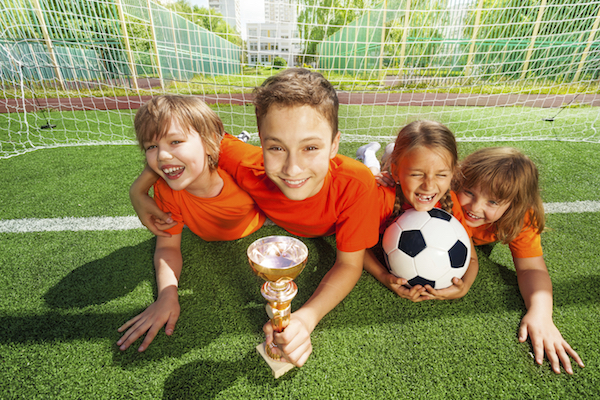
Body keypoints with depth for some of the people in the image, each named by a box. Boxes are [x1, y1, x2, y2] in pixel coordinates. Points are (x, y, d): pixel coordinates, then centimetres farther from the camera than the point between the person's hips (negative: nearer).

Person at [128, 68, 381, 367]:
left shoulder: (356, 183, -45)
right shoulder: (250, 167, -42)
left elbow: (349, 265, -34)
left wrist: (306, 318, -49)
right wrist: (139, 190, -27)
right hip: (279, 224, 2)